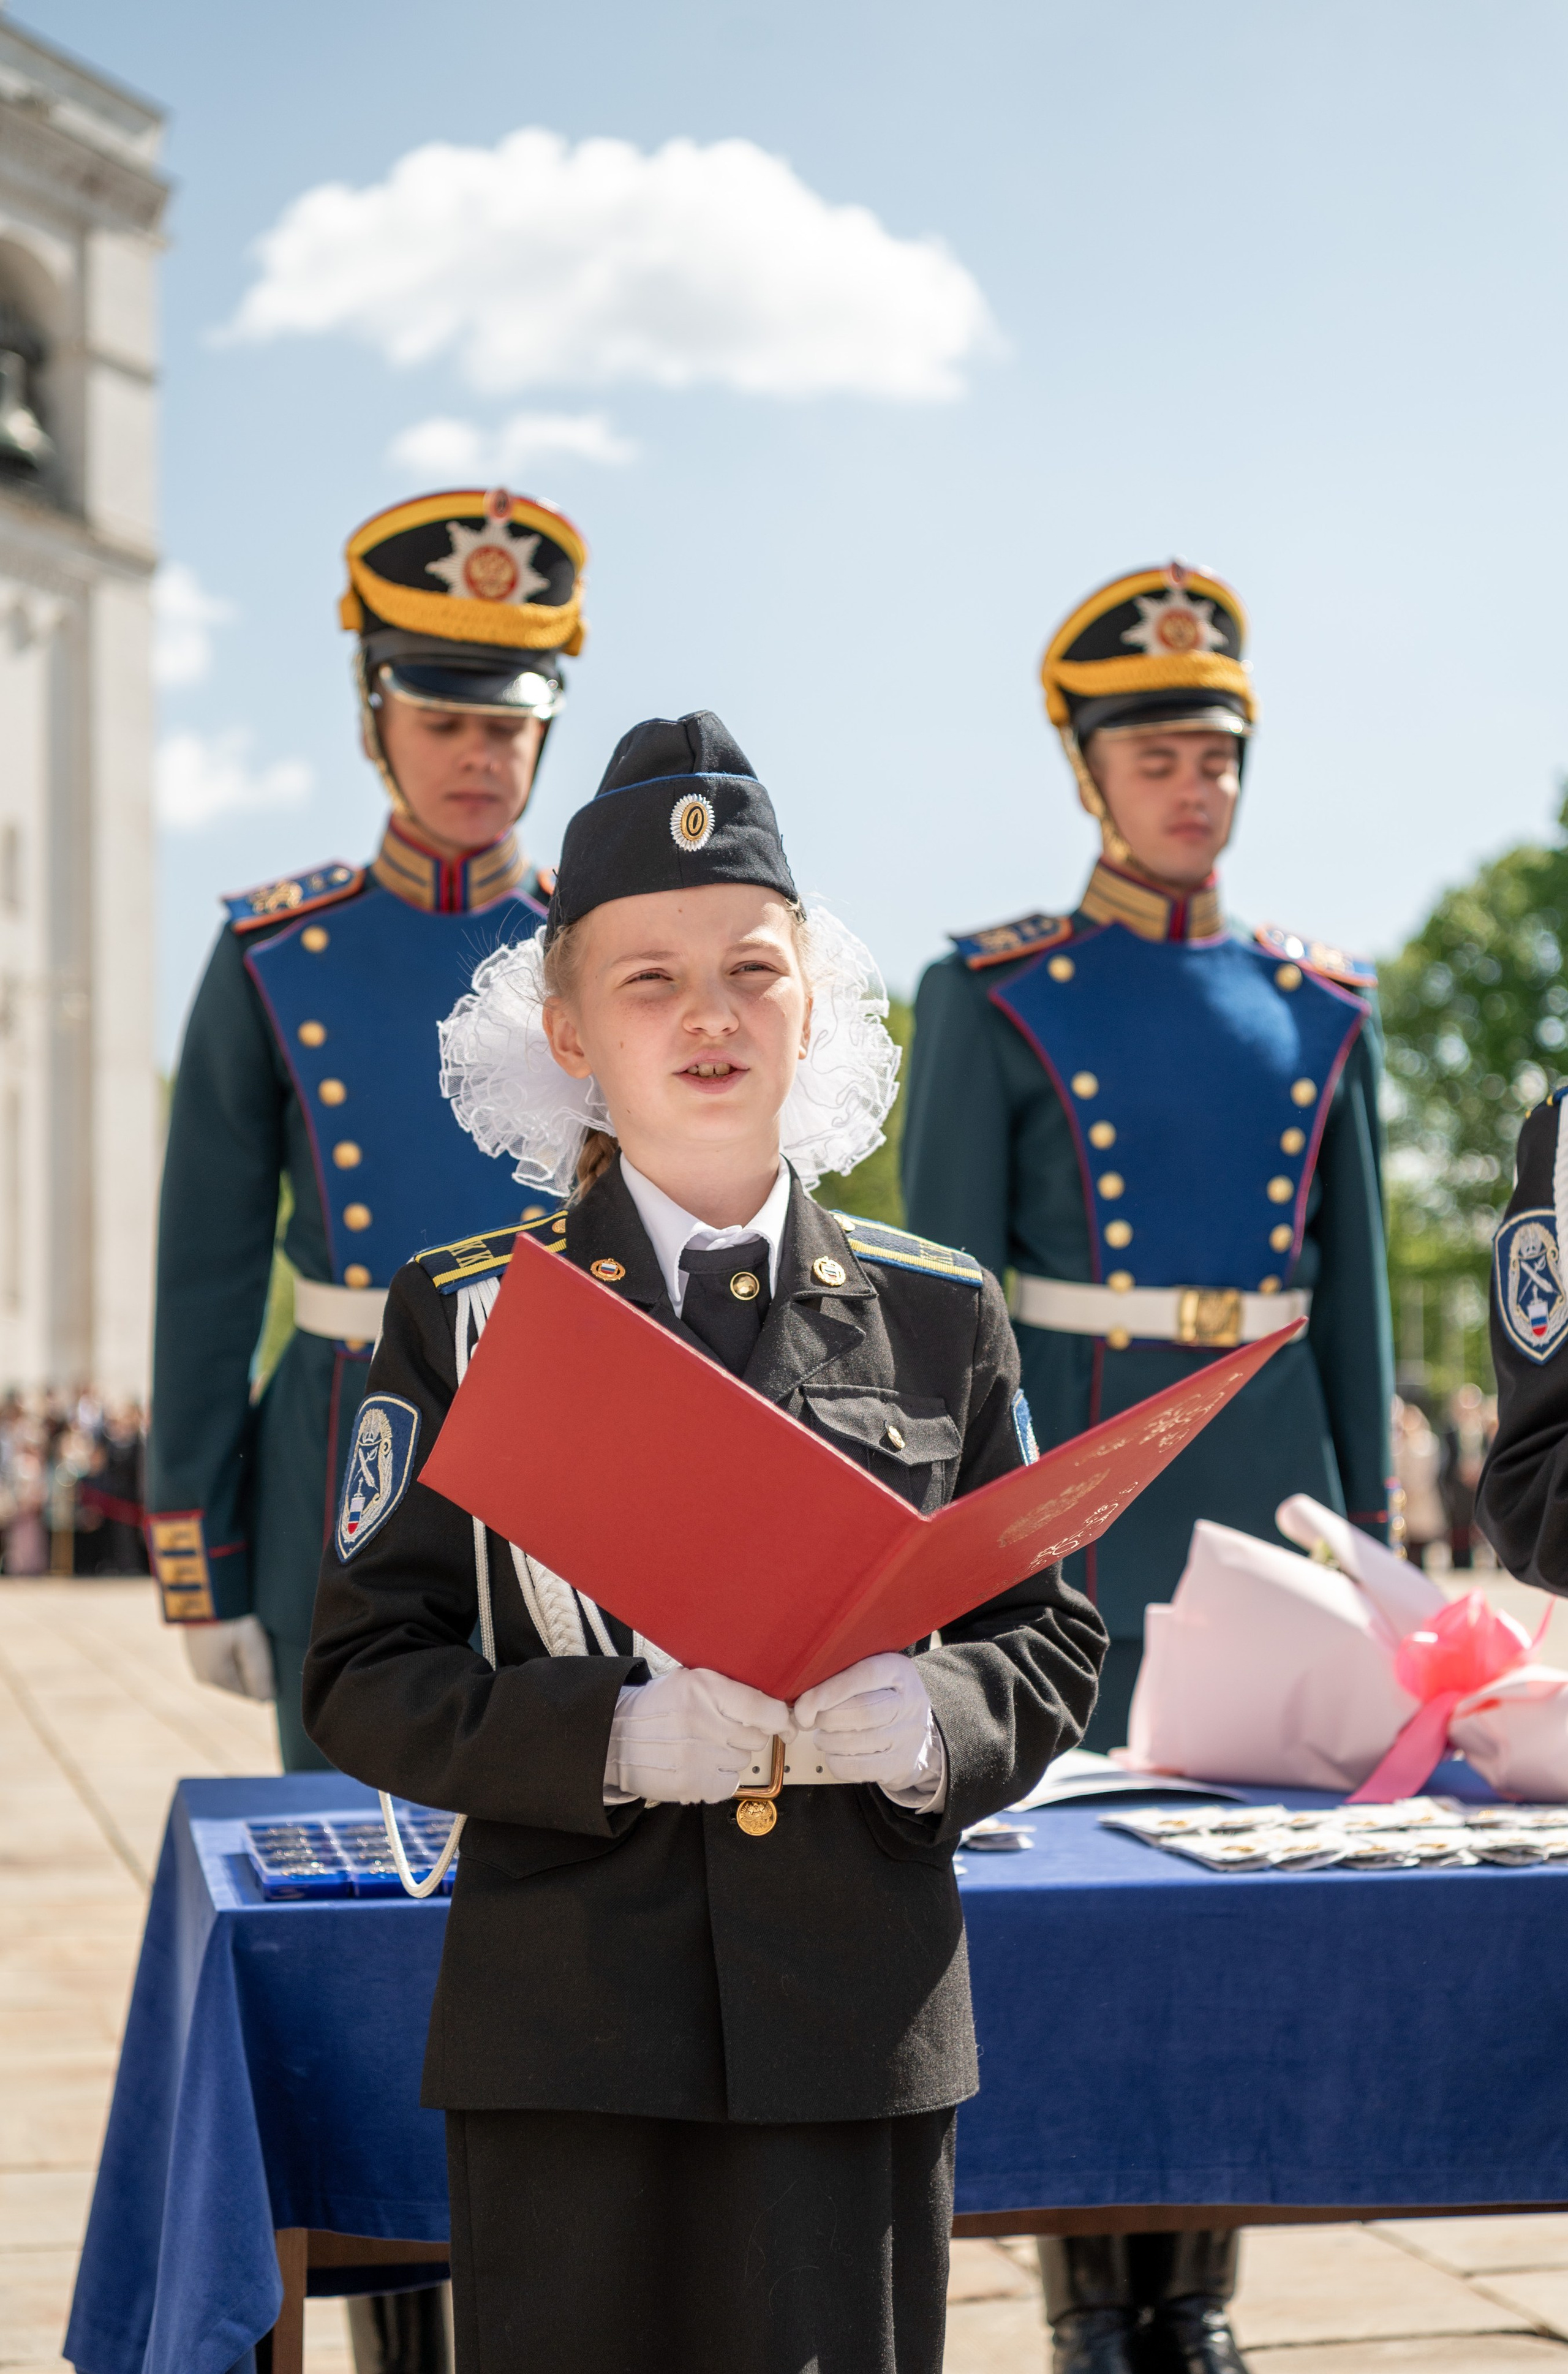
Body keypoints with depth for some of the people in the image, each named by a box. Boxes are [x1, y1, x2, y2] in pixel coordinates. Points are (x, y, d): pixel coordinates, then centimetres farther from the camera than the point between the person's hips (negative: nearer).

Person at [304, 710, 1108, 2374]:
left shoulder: (941, 1319, 8)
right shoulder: (464, 1316, 3)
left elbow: (1049, 1639, 11)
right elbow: (364, 1681, -1)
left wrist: (933, 1722, -12)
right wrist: (614, 1737, -17)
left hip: (859, 2041, 1)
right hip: (568, 2039, -1)